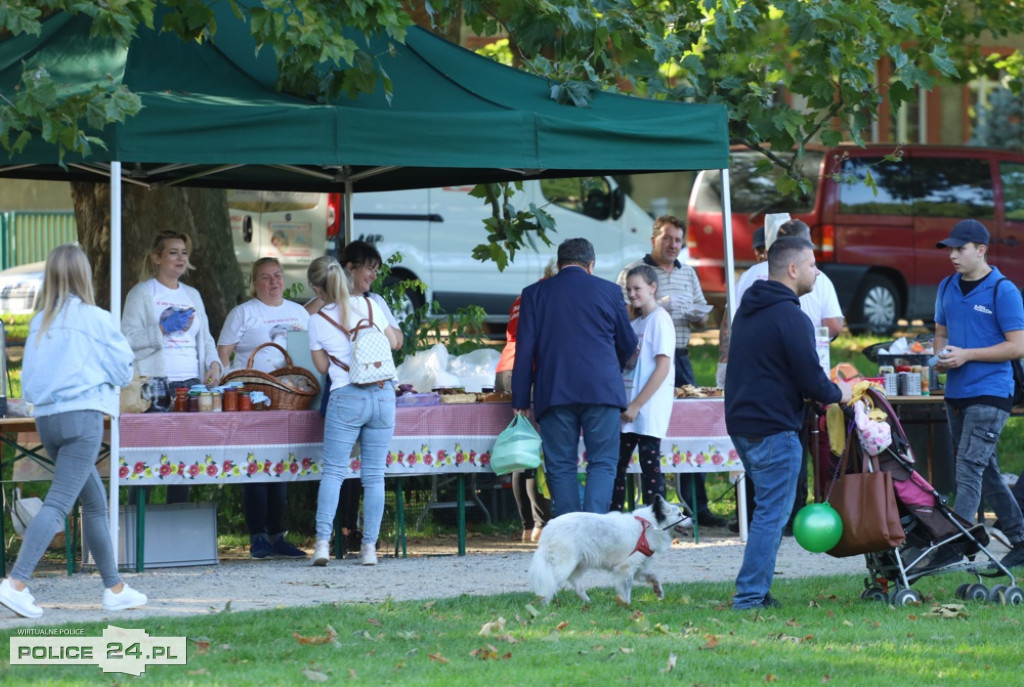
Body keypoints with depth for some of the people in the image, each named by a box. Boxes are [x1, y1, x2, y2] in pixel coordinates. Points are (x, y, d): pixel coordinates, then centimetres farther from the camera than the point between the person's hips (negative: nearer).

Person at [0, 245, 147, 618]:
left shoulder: (40, 321, 9)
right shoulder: (95, 319, -5)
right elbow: (124, 369, 1)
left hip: (46, 417, 6)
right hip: (83, 415, -6)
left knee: (95, 500, 17)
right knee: (58, 503, -12)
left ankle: (114, 587, 22)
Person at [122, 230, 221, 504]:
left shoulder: (192, 295, 21)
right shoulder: (142, 293, 2)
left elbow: (205, 339, 22)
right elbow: (128, 337, -8)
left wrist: (214, 363, 4)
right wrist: (163, 330, -18)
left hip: (192, 383, 6)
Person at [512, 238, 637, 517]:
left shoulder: (535, 293, 7)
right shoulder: (608, 291, 7)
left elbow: (524, 350, 3)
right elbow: (628, 343, 16)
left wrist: (520, 400, 5)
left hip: (554, 392, 1)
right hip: (602, 389, -1)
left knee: (561, 467, 5)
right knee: (602, 463, 2)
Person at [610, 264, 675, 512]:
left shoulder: (659, 320, -8)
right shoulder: (635, 323, 17)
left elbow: (663, 367, -15)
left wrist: (637, 404, -17)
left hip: (649, 408, -8)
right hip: (629, 408, 8)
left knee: (649, 467, -6)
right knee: (616, 465, 5)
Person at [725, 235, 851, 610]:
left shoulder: (746, 310, 15)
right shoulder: (790, 318, -16)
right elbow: (811, 382, -17)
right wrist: (838, 393, 4)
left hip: (740, 424, 9)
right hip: (774, 430, -9)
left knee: (768, 510, 17)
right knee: (772, 513, -4)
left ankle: (756, 591, 17)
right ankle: (750, 594, -5)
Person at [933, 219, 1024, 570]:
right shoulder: (948, 287, 11)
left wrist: (967, 355, -17)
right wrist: (941, 356, 0)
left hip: (990, 393, -8)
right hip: (956, 393, 8)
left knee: (969, 469, -14)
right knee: (986, 474, 12)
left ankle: (954, 544, -17)